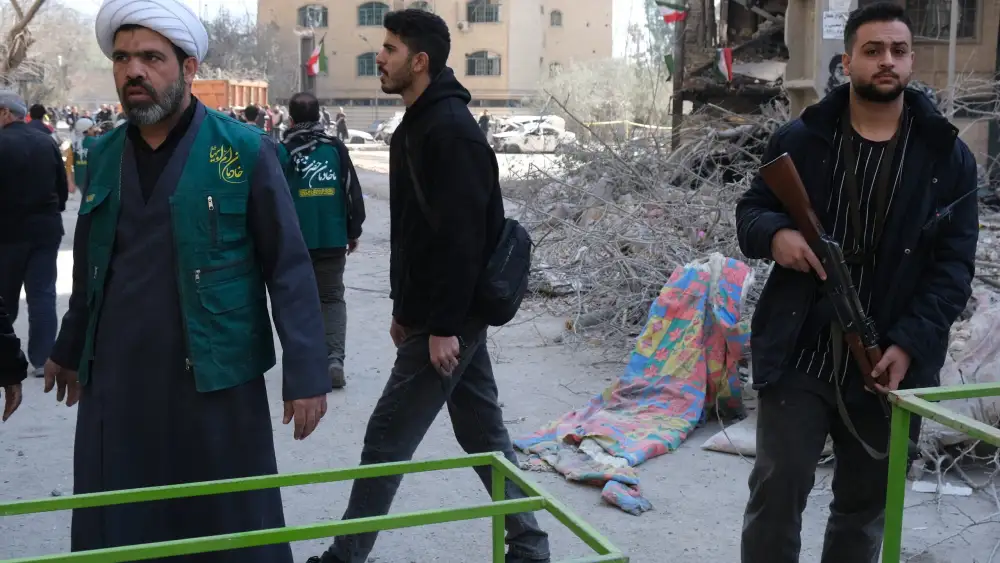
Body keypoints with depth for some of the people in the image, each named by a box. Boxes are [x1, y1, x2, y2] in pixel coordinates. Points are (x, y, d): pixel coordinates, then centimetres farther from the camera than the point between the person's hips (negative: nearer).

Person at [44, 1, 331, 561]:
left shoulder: (245, 151, -8)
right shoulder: (103, 154, 8)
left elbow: (289, 269, -8)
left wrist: (306, 373, -12)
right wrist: (70, 350, 25)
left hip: (215, 381, -4)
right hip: (114, 382, 5)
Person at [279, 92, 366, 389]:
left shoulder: (282, 151, -4)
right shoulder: (336, 148, 1)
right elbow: (353, 192, 2)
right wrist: (353, 232, 12)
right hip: (333, 239, 1)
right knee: (332, 297, 9)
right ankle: (334, 357, -8)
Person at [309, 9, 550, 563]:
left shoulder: (450, 130, -19)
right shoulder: (419, 124, 13)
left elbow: (461, 237, -24)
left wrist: (443, 326, -23)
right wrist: (405, 309, 20)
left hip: (446, 320, -10)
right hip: (443, 315, 10)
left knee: (387, 439, 0)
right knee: (485, 434, 15)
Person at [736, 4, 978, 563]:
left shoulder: (947, 155, 2)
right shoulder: (801, 139, 2)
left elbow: (954, 265, -1)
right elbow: (751, 210, 11)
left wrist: (910, 344, -14)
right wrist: (776, 232, -15)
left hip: (888, 365, 1)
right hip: (799, 358, -1)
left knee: (866, 506, 14)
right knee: (776, 492, -2)